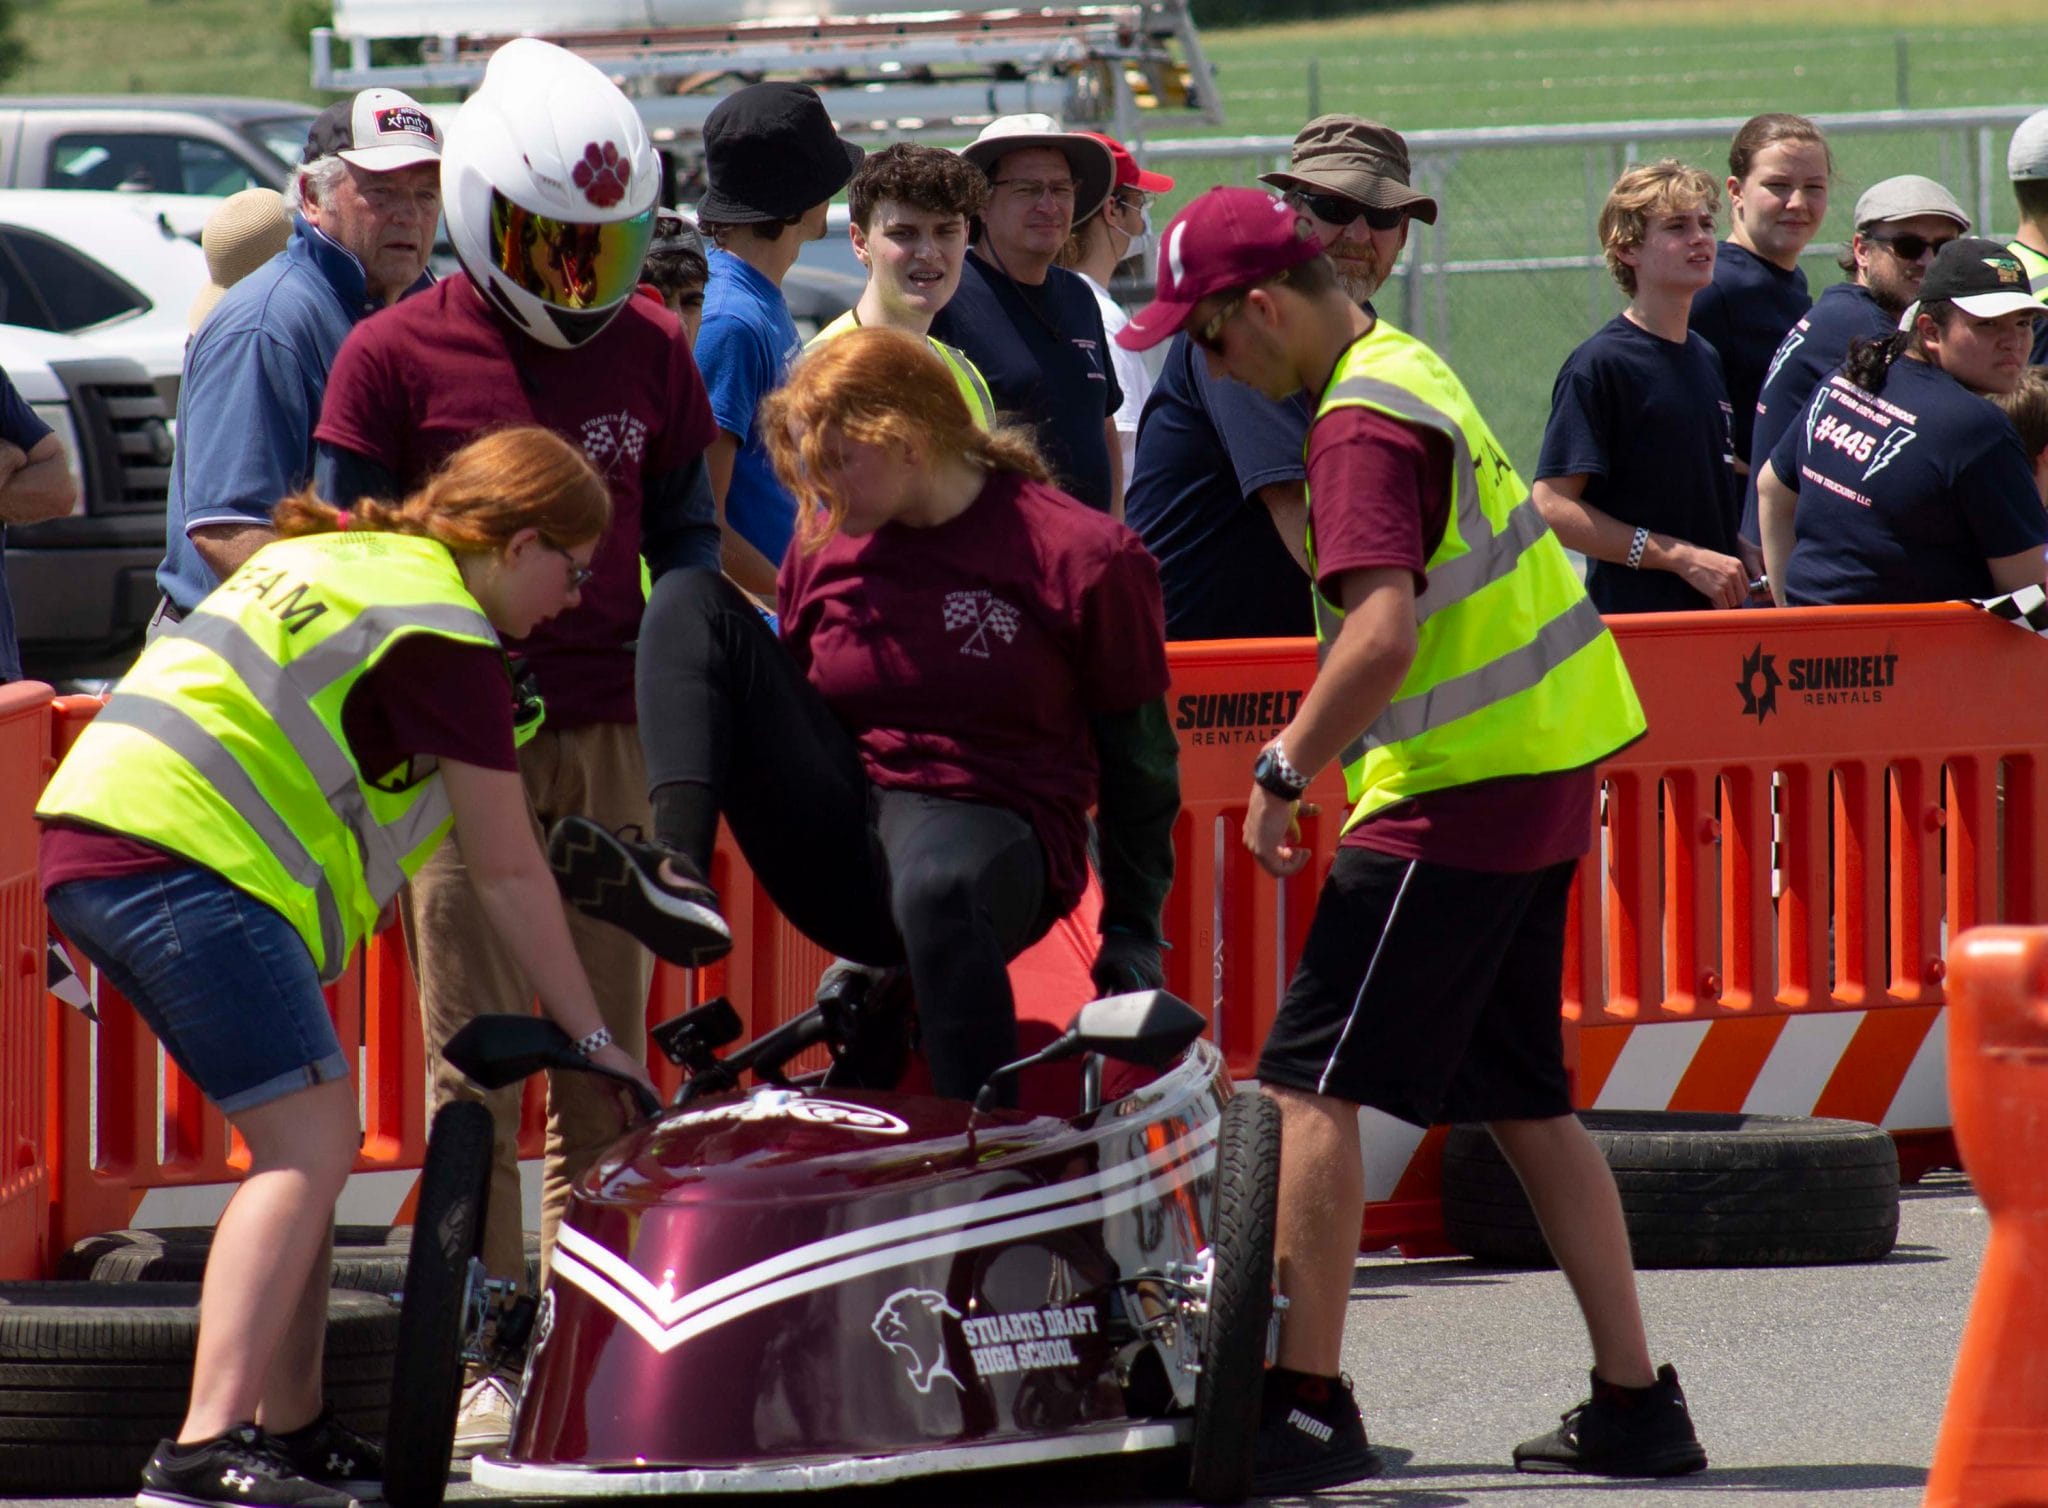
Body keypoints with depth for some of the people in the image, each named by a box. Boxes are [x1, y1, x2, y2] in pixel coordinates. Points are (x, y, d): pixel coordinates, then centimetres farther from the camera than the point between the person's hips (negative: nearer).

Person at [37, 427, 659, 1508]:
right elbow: (507, 878, 0)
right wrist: (593, 1040, 7)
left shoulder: (333, 559, 25)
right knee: (310, 1147, -14)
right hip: (186, 861, -10)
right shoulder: (447, 637, -3)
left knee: (303, 1140, 16)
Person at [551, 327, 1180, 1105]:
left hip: (990, 829, -6)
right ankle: (676, 878, -29)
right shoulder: (827, 544, 8)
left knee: (938, 889, -45)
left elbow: (1139, 757, 1)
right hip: (841, 853, 6)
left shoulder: (1081, 558, -6)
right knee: (691, 601, -6)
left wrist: (1132, 935, 0)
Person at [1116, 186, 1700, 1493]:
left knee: (1312, 1080, -8)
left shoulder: (1363, 423, -15)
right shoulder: (1410, 371, 15)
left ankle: (1307, 1404, -9)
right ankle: (1635, 1407, 15)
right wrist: (1313, 749, 20)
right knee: (1526, 1096, 14)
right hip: (1541, 770, 10)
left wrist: (1285, 773, -16)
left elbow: (1382, 633, -26)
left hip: (1457, 796, -10)